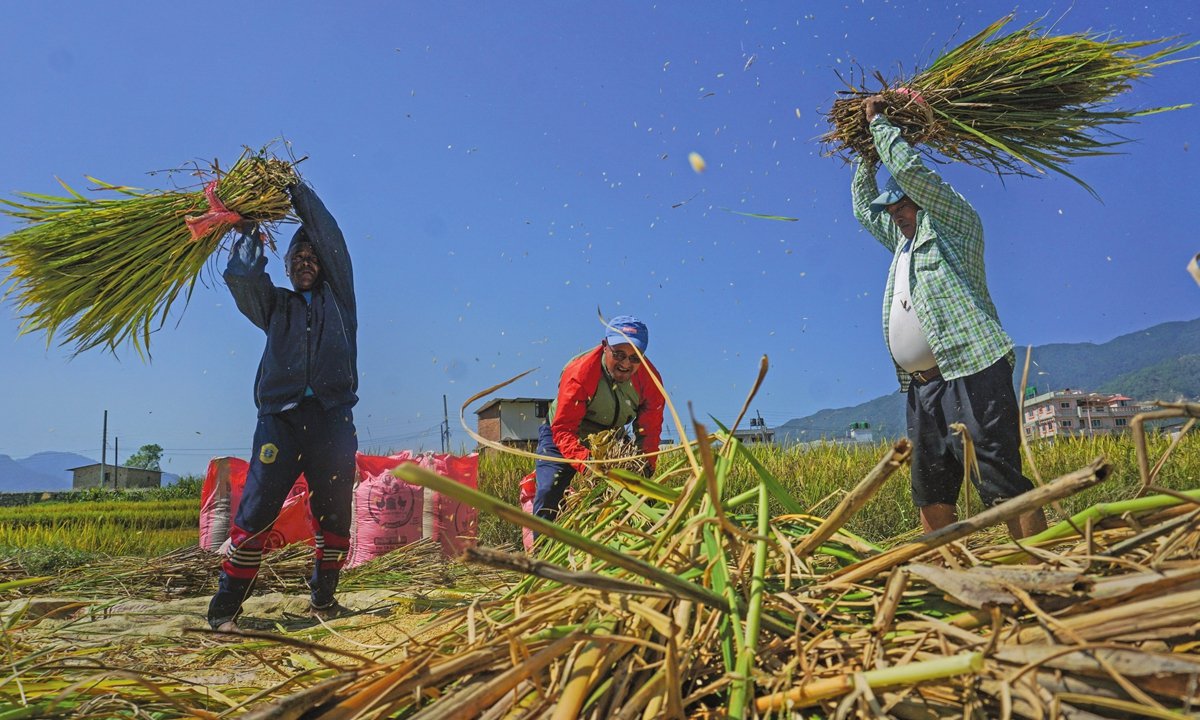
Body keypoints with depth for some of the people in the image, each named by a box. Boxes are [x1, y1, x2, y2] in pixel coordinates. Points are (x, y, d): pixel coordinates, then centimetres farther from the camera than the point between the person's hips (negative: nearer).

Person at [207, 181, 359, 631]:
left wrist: (299, 194, 15)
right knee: (255, 512, -9)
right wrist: (250, 233, 12)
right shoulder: (275, 305, 22)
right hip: (280, 417, 0)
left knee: (334, 516, 2)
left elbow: (332, 241, 12)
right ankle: (226, 606, -2)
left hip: (332, 418, 0)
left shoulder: (337, 297, 19)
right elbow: (240, 276, 6)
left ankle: (324, 598, 16)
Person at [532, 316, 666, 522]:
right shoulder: (579, 373, -32)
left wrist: (646, 465, -29)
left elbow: (649, 430, -11)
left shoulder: (650, 379, -19)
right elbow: (563, 429, -34)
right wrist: (585, 461, -51)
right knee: (549, 494, -22)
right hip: (561, 435, -4)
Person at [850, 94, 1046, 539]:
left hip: (972, 372, -8)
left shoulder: (954, 222, 7)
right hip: (922, 384, 8)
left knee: (1002, 485, -14)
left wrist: (878, 122, 11)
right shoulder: (904, 242, 29)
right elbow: (863, 207, 41)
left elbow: (908, 167, -3)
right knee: (931, 495, 4)